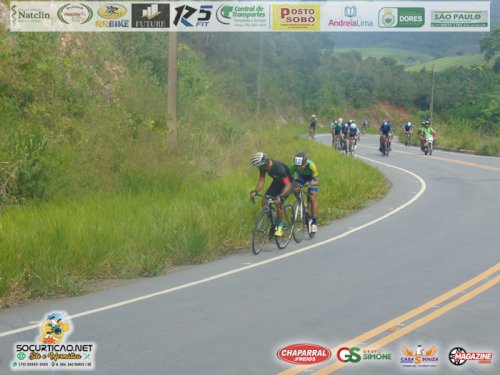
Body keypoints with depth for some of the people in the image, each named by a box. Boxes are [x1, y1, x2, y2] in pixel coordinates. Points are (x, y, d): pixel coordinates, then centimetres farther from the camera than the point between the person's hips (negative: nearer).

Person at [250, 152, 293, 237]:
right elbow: (261, 181, -11)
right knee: (264, 201, -10)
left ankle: (280, 227, -10)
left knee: (278, 202, -25)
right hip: (277, 182, 7)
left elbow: (288, 184, -38)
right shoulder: (262, 167, -18)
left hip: (287, 183, -7)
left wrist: (281, 196, -51)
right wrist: (255, 191, -29)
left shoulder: (279, 167, -38)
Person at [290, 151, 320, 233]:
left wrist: (310, 184, -58)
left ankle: (314, 222, -4)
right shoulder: (294, 167, -34)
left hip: (312, 178, -3)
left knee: (313, 198, -14)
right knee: (295, 190, -25)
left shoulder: (311, 165, -40)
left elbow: (317, 182, -39)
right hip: (301, 177, 3)